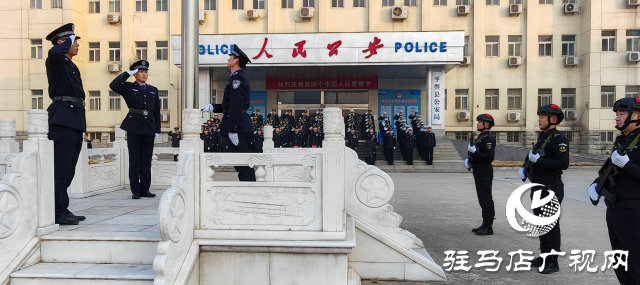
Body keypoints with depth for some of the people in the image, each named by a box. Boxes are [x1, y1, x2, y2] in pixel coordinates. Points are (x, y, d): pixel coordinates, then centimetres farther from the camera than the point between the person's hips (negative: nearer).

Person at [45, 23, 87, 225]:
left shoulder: (71, 66, 23)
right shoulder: (56, 62, -2)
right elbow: (54, 51, -28)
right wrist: (68, 40, -7)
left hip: (75, 120, 9)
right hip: (63, 119, -9)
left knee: (68, 170, 12)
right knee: (60, 169, -8)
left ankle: (63, 210, 19)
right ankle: (58, 213, -4)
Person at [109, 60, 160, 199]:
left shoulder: (153, 90, 16)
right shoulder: (128, 88, 7)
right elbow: (113, 85, -14)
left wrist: (157, 130, 9)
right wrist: (127, 73, -8)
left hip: (149, 129, 3)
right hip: (134, 127, -3)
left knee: (147, 161, 6)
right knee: (135, 160, 0)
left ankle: (145, 189, 13)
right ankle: (135, 190, 5)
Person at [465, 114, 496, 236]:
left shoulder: (489, 138, -14)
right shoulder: (480, 137, 17)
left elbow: (489, 157, -23)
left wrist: (474, 151, -25)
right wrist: (468, 159, 7)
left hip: (484, 172, -10)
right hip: (479, 171, 10)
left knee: (486, 199, -6)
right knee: (483, 199, 14)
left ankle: (488, 227, -1)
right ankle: (485, 225, 22)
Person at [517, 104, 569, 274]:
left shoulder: (559, 139, -13)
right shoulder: (542, 137, 15)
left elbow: (563, 163, -23)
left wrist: (538, 160, -23)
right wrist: (525, 169, 8)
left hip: (551, 189, -9)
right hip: (538, 187, 9)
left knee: (551, 225, -2)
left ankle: (552, 262, 6)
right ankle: (544, 256, 26)